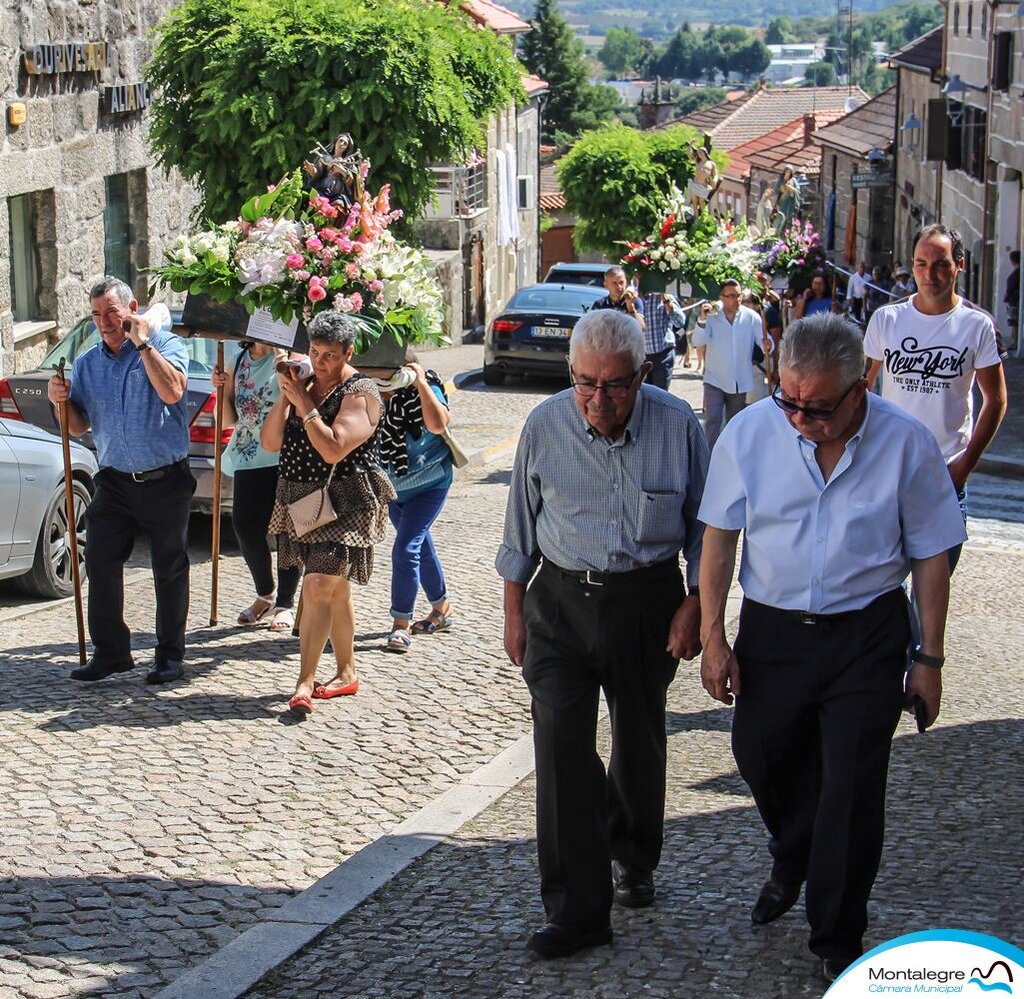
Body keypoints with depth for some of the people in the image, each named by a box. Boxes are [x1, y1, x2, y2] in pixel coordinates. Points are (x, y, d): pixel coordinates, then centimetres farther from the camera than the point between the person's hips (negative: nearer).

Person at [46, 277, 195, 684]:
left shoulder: (165, 345, -4)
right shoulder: (87, 363, 10)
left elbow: (172, 391, -23)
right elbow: (79, 426, 12)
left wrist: (142, 343, -19)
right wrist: (62, 401, -8)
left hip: (165, 481, -4)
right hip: (115, 480, 4)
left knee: (169, 570, 4)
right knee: (100, 563, 0)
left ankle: (170, 654, 14)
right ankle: (110, 651, 10)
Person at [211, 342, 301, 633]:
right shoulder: (239, 360, 13)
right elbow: (229, 420, 15)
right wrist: (221, 389, -1)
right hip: (248, 458, 5)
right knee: (244, 525, 1)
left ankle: (285, 604, 9)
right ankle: (265, 595, 23)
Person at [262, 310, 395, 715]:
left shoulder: (360, 393, -11)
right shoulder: (304, 384, 10)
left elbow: (334, 450, -22)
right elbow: (270, 443, 4)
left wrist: (304, 405, -20)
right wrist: (285, 397, -8)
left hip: (345, 504, -7)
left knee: (319, 586, -16)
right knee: (335, 590, 15)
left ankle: (304, 684, -18)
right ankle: (346, 673, 26)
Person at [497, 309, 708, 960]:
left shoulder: (677, 425, -8)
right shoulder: (545, 426, -5)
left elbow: (705, 526, 2)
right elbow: (521, 524, 6)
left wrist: (694, 605, -3)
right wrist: (514, 610, 7)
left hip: (649, 601, 0)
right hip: (561, 603, 0)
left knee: (640, 742, 16)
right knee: (562, 743, -11)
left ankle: (633, 862, 42)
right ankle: (577, 911, -5)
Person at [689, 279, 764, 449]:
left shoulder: (751, 317, -6)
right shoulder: (712, 317, -6)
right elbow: (697, 342, -16)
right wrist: (702, 320, -31)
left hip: (740, 382, 2)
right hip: (715, 380, -2)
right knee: (712, 421, -11)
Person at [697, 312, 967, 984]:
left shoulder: (906, 444, -13)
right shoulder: (749, 433, -10)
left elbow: (931, 557, -3)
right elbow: (720, 536, 0)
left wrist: (929, 660, -1)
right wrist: (714, 638, -2)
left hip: (867, 635, -2)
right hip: (771, 629, 2)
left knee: (852, 792, -1)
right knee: (761, 755, 17)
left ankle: (837, 942, 17)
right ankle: (793, 862, 50)